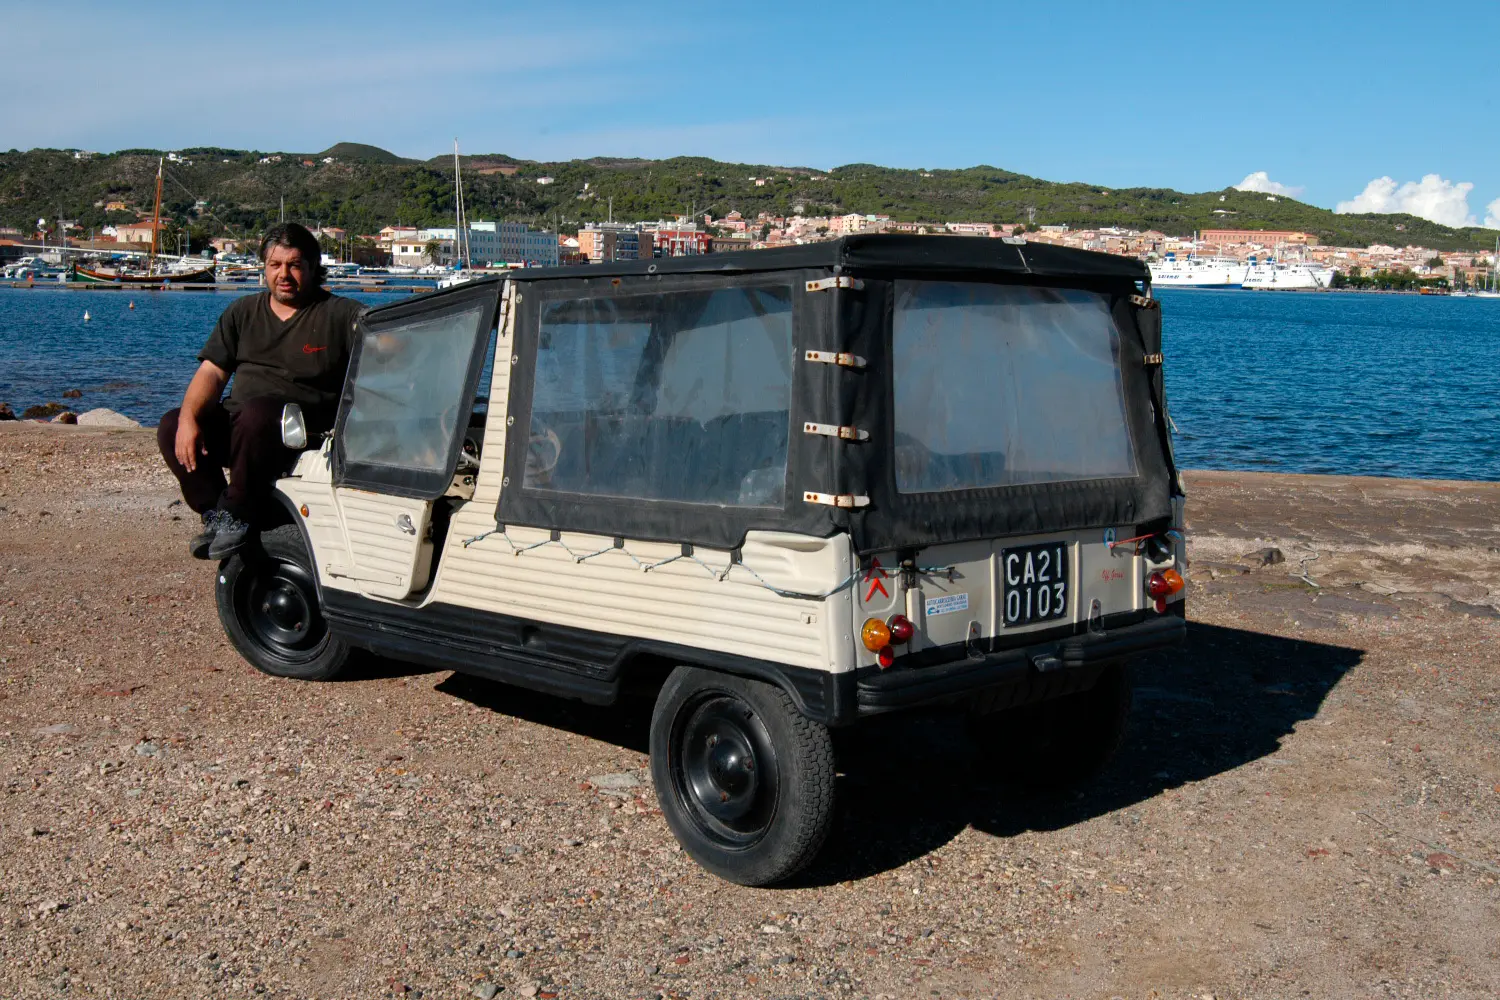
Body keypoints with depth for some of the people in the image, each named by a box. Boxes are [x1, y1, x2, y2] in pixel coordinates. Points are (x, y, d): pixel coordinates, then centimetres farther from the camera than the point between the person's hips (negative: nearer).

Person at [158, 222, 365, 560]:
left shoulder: (340, 313, 4)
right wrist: (188, 419, -8)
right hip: (236, 422, 5)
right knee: (171, 428, -17)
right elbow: (212, 372, 9)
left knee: (256, 412, -36)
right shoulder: (244, 313, 17)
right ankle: (215, 514, -9)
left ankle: (239, 516, -20)